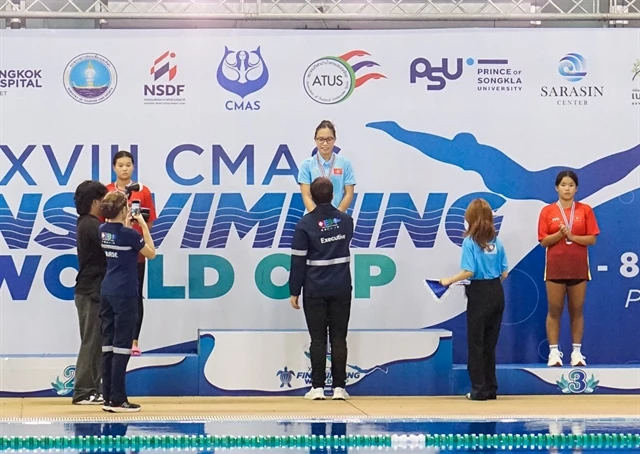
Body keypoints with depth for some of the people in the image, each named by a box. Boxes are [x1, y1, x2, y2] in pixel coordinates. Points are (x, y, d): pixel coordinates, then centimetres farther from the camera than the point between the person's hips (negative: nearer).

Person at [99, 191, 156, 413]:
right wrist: (143, 225, 1)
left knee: (108, 344, 8)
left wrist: (127, 225, 22)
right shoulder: (128, 234, -15)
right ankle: (118, 400, -3)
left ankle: (108, 397, 10)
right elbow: (151, 253, -2)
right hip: (124, 293, -7)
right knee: (121, 346, -4)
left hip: (107, 291, 8)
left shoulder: (103, 230, 6)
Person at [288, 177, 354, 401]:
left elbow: (298, 260, -7)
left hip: (315, 290, -2)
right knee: (339, 338, 5)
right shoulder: (346, 220, 3)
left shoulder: (306, 223, -7)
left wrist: (294, 291, -1)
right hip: (341, 289, 2)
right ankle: (339, 387, 4)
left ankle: (317, 387, 1)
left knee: (318, 339, 1)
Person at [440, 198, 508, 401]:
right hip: (497, 292, 5)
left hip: (479, 294, -5)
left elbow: (469, 271, -17)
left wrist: (449, 280, -4)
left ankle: (479, 389, 4)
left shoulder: (470, 241, -10)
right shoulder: (496, 241, 6)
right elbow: (505, 272, 7)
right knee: (490, 343, 13)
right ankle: (490, 388, 16)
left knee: (476, 343, 4)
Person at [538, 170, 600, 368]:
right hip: (555, 267, -1)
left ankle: (577, 352, 9)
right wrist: (560, 234, -18)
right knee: (554, 310, 0)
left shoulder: (585, 210, 3)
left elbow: (592, 239, -1)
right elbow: (543, 241, -2)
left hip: (578, 266, 1)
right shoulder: (547, 211, 2)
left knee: (577, 310, 5)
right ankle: (554, 352, 3)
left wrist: (572, 236, -16)